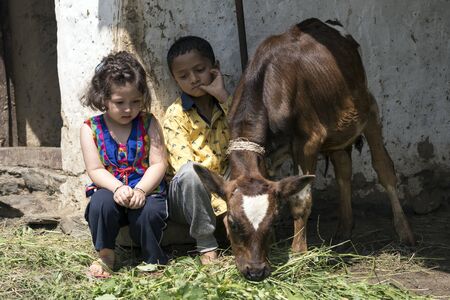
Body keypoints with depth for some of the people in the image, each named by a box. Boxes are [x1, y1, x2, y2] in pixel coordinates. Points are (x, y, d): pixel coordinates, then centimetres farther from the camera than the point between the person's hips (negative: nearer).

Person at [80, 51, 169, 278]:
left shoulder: (148, 123, 0)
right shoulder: (91, 128, 0)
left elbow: (158, 164, -6)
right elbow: (95, 170, -6)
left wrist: (140, 190, -23)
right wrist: (118, 188, -26)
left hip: (146, 191, -1)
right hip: (109, 189, 1)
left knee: (148, 212, -32)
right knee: (101, 201, -33)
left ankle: (153, 261, -2)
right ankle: (105, 254, -6)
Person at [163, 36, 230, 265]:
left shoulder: (225, 104, 5)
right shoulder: (174, 115, -7)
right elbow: (184, 165, -18)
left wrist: (223, 97, -19)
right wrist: (224, 200, -26)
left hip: (225, 187, 3)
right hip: (188, 195, -3)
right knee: (189, 173, -36)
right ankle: (206, 245, -22)